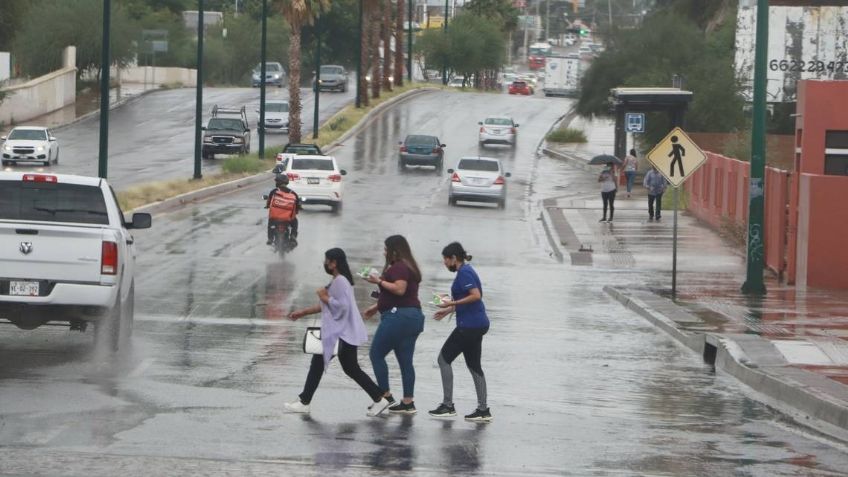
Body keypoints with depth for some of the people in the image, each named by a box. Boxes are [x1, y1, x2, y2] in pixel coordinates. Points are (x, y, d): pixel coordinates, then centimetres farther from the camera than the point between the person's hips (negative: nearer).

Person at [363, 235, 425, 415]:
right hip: (413, 316, 10)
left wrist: (380, 281, -16)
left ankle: (386, 396, -3)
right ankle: (408, 402, 6)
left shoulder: (398, 267, -12)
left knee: (376, 354, -1)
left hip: (399, 316, -10)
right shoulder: (409, 267, 20)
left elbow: (399, 289, -26)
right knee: (405, 360, 8)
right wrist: (377, 306, 27)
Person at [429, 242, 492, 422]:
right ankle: (483, 409, 10)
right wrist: (449, 310, 24)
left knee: (444, 358, -2)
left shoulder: (464, 273, -14)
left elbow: (476, 295, -24)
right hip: (478, 324, 10)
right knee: (474, 365, 11)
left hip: (469, 325, -10)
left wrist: (453, 303, -19)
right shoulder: (466, 271, 16)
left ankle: (448, 405, -1)